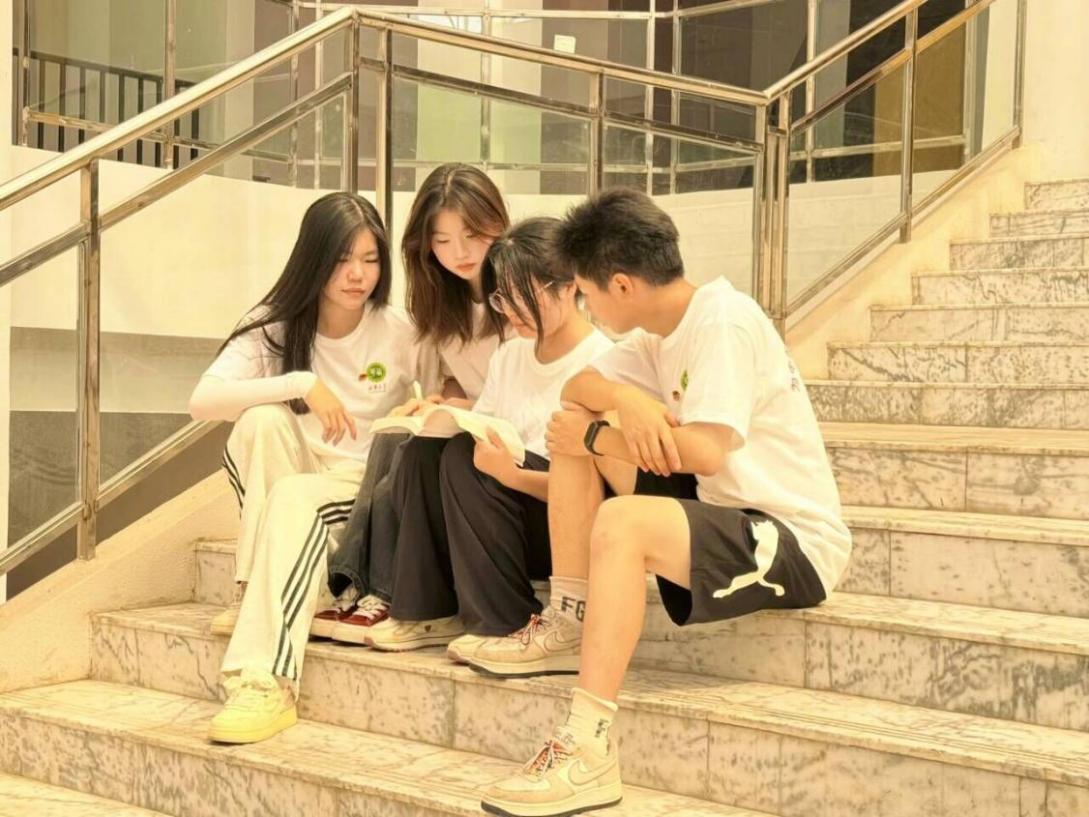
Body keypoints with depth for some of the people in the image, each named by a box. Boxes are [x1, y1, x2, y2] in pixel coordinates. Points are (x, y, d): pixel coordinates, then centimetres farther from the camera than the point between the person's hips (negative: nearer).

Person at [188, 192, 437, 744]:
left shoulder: (401, 332, -5)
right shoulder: (276, 326, -3)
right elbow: (202, 401, -19)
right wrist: (301, 384, -28)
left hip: (367, 487, -2)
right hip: (289, 478, 2)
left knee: (295, 496, -36)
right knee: (262, 419, -30)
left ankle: (266, 681, -44)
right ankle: (255, 595, -23)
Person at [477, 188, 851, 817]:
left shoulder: (723, 322, -20)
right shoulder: (662, 329, 7)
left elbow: (704, 452, -28)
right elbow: (578, 388, 6)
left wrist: (596, 437, -14)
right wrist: (623, 397, -18)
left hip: (797, 543, -9)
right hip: (725, 509, 9)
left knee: (620, 521, -35)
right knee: (574, 426, 4)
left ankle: (592, 751, -31)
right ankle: (571, 625, 7)